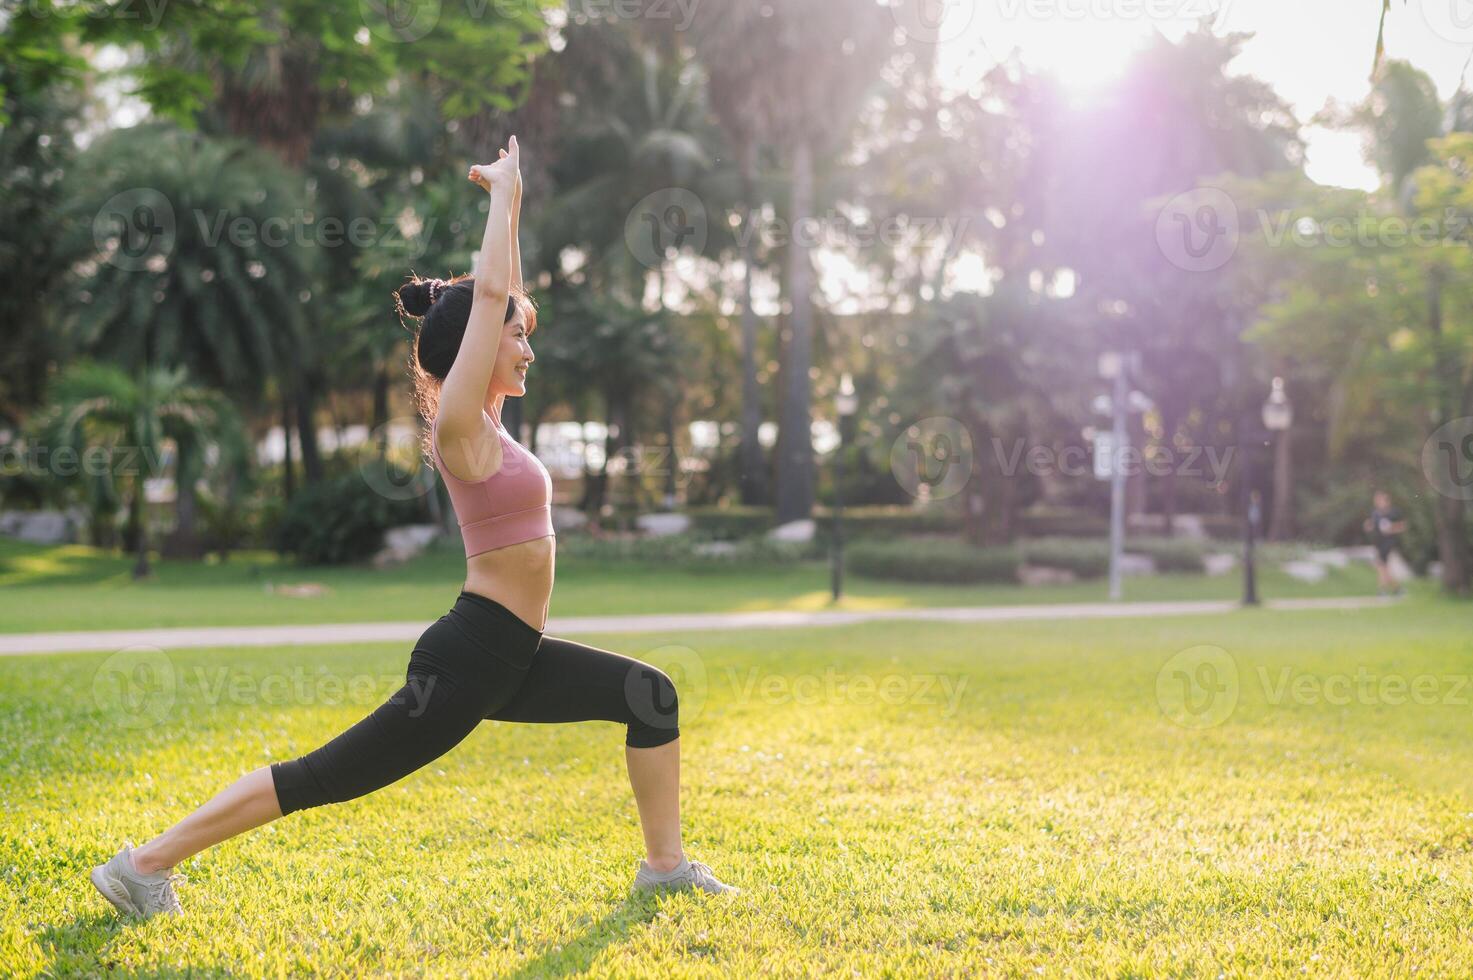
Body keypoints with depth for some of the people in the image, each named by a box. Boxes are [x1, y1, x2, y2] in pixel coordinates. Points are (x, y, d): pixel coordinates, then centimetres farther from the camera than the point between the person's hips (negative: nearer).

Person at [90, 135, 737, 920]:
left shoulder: (483, 420, 11)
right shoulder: (459, 427, -12)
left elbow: (500, 297, 19)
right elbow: (488, 295, -16)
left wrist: (512, 201, 16)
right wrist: (503, 194, -7)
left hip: (509, 658, 10)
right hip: (469, 656, -10)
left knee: (650, 697, 11)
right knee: (324, 776, -5)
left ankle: (665, 866, 16)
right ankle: (146, 864, 3)